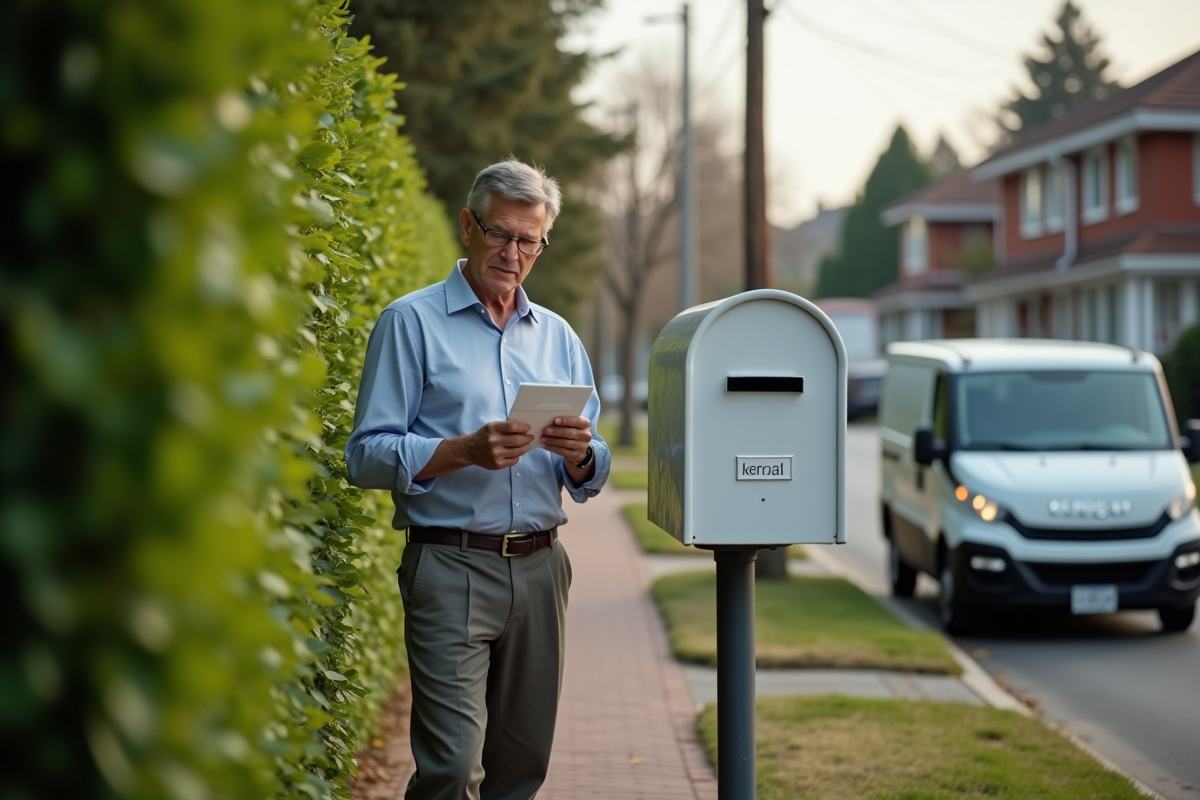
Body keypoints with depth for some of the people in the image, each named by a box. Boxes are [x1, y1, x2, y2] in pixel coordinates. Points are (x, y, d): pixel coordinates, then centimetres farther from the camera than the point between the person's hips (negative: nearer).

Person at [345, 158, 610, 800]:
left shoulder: (557, 336, 16)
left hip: (540, 569, 5)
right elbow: (367, 455, -6)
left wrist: (578, 454, -9)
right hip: (452, 568, -5)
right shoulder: (412, 322, 1)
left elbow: (589, 477, 15)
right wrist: (466, 450, -20)